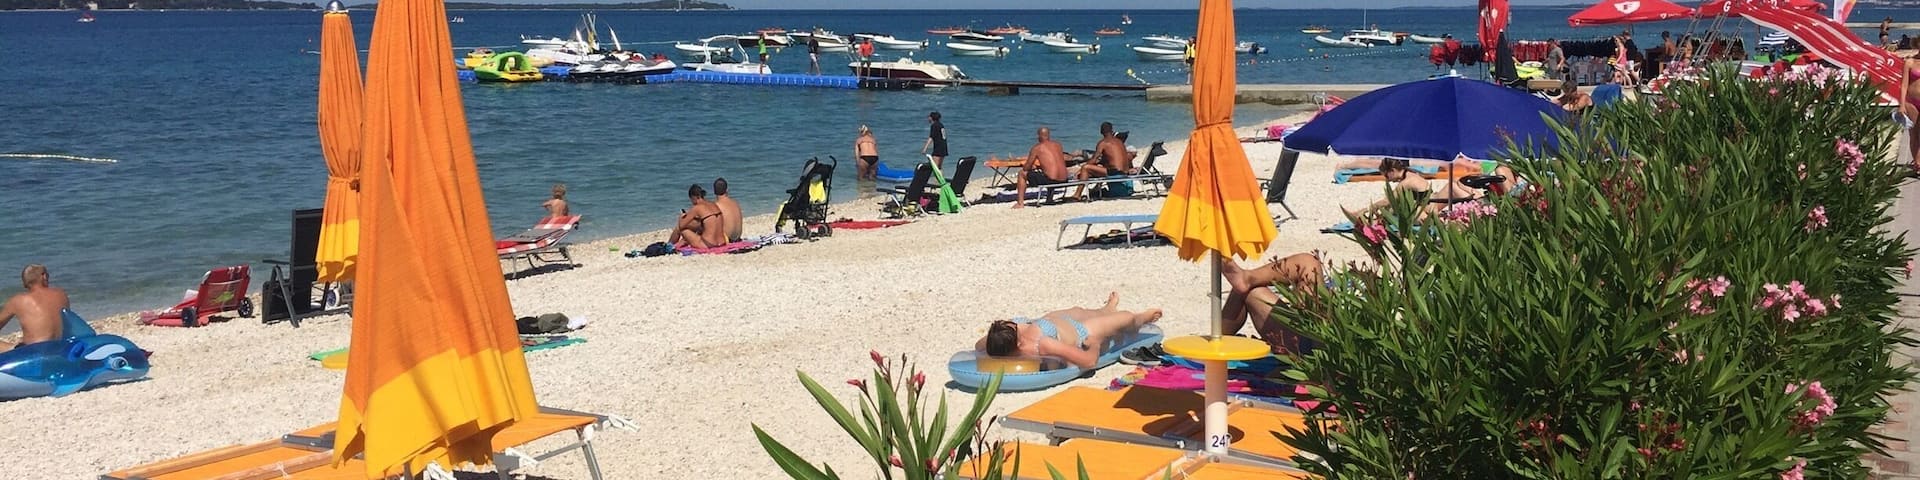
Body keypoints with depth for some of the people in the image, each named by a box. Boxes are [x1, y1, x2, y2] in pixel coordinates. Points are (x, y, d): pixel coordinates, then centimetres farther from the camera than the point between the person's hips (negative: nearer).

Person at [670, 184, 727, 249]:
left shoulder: (697, 208, -11)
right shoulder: (714, 205, 9)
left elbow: (681, 225, -4)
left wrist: (681, 217, 19)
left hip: (707, 245, -7)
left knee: (679, 227, 11)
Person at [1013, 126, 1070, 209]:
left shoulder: (1037, 147, -1)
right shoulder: (1058, 145, 15)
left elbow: (1027, 168, 4)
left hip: (1050, 180, -6)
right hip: (1064, 180, 6)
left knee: (1022, 174, 13)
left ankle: (1020, 203, 10)